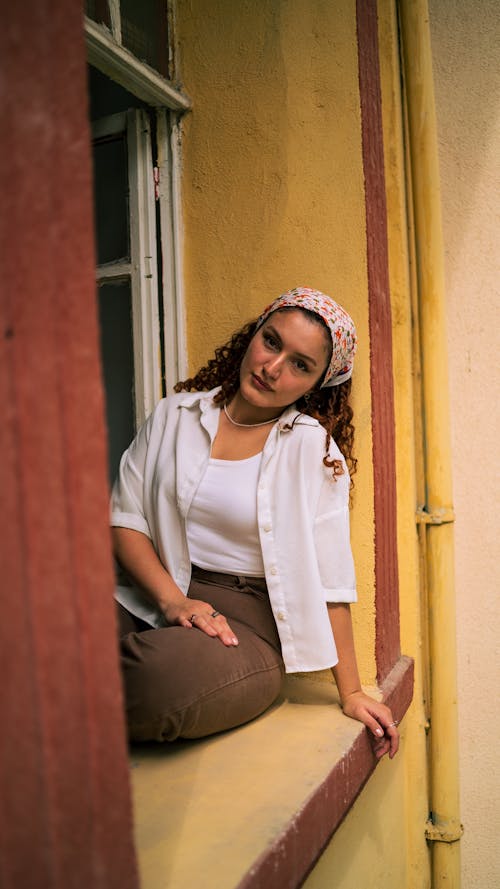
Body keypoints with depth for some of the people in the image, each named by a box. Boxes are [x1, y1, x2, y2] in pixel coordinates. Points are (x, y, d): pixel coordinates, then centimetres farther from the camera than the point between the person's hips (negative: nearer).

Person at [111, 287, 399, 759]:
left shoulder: (313, 447, -3)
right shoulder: (174, 414, 7)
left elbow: (329, 578, -3)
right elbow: (124, 518, 3)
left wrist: (351, 693, 0)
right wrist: (173, 599, -12)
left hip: (245, 621, -1)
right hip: (151, 598, 2)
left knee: (163, 678, -35)